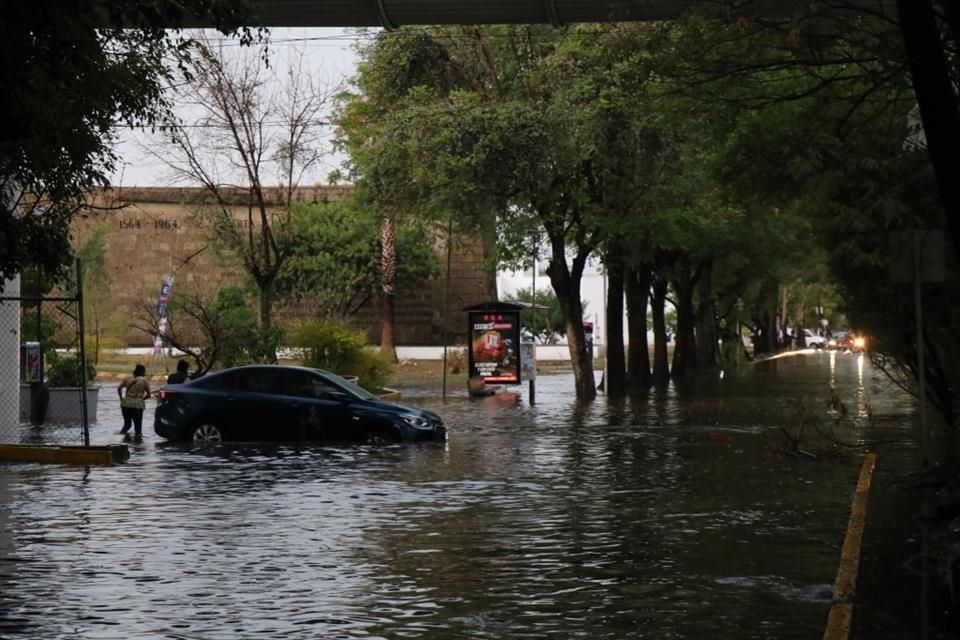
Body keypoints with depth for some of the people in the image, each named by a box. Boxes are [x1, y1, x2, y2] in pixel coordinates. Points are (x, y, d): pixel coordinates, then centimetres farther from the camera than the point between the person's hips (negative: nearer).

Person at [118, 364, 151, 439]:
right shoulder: (145, 380, 2)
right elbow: (148, 394, 0)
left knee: (127, 424, 19)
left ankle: (121, 434, 1)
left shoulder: (127, 378, 10)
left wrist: (121, 398, 12)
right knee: (138, 425, 6)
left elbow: (119, 388, 2)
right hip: (138, 404, -3)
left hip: (126, 404, 3)